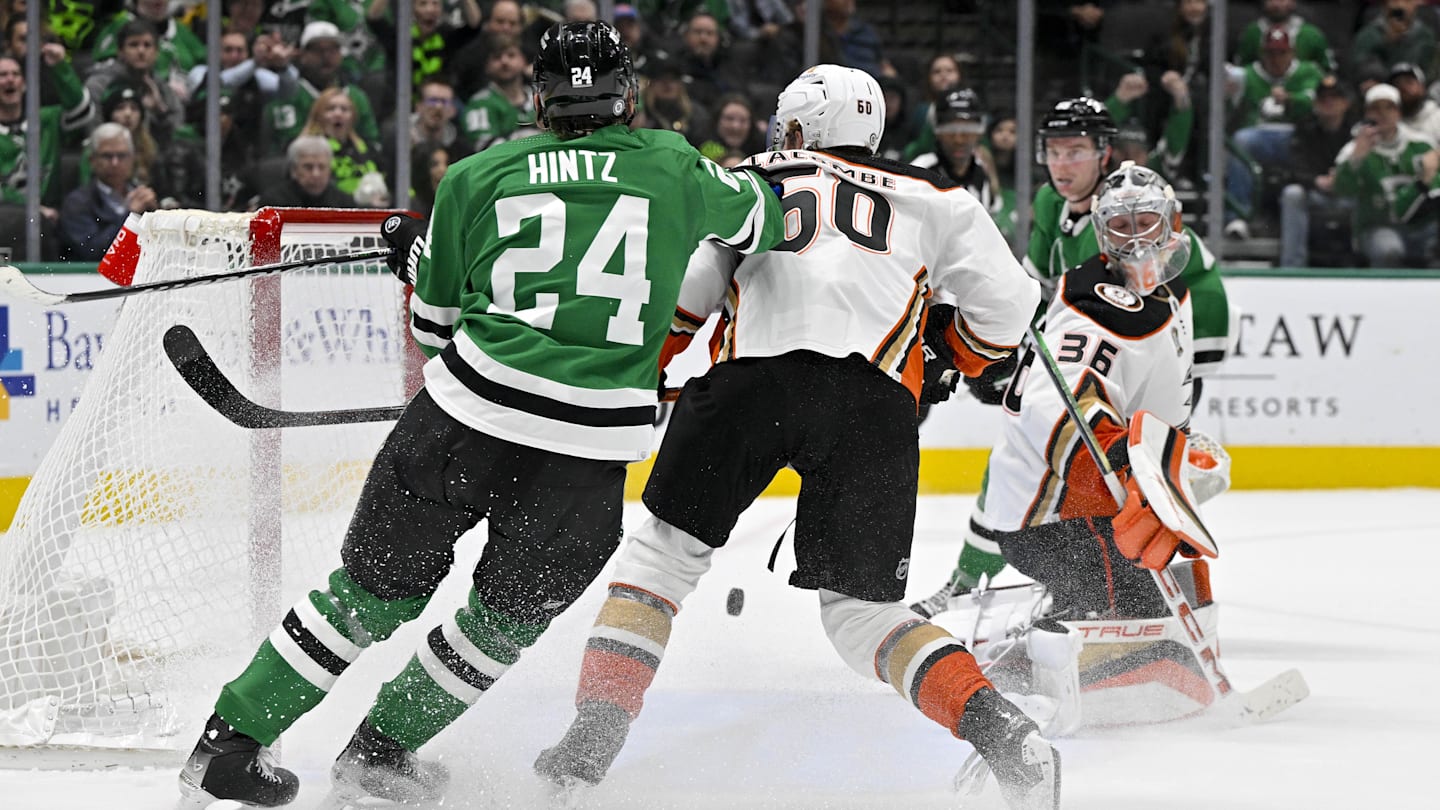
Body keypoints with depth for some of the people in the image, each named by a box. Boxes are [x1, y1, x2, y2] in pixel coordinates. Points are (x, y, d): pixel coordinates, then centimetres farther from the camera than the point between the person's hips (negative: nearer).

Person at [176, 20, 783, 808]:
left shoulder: (478, 177, 9)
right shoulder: (674, 166, 9)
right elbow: (758, 217, 28)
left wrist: (416, 255, 37)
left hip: (472, 409, 1)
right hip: (594, 443, -1)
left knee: (380, 582, 15)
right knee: (512, 611, 21)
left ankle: (231, 738, 16)